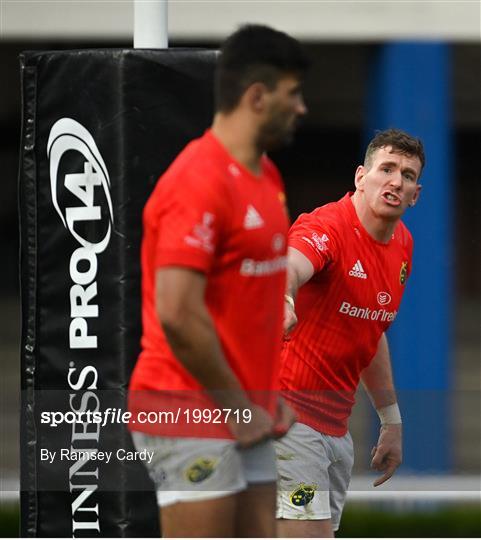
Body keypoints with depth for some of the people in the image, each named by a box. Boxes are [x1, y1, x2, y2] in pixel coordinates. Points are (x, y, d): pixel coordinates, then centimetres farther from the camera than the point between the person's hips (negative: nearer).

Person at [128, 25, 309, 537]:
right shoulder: (200, 183, -17)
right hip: (193, 418, -9)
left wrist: (267, 396, 11)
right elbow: (176, 314, -24)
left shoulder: (266, 177, 13)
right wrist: (238, 407, -16)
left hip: (244, 419, 9)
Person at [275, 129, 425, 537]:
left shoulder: (402, 245, 11)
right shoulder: (327, 227, -16)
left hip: (337, 425, 9)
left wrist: (391, 421, 26)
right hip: (290, 414, -9)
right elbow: (290, 268, -41)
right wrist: (282, 301, -65)